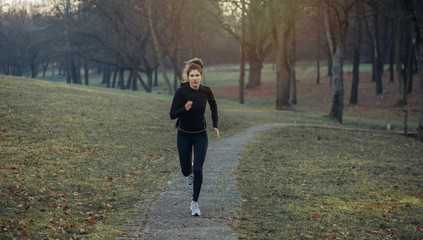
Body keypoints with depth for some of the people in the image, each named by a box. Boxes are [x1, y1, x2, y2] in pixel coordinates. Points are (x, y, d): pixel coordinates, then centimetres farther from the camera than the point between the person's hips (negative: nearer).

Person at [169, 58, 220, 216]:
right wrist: (185, 109, -35)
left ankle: (195, 203, 6)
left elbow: (213, 105, 12)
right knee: (186, 171, 9)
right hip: (184, 135, -1)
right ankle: (189, 171, 49)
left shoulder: (206, 91, -10)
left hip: (200, 135, 1)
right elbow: (172, 115, -16)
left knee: (198, 170, -11)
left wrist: (215, 125, 8)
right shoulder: (181, 92, -17)